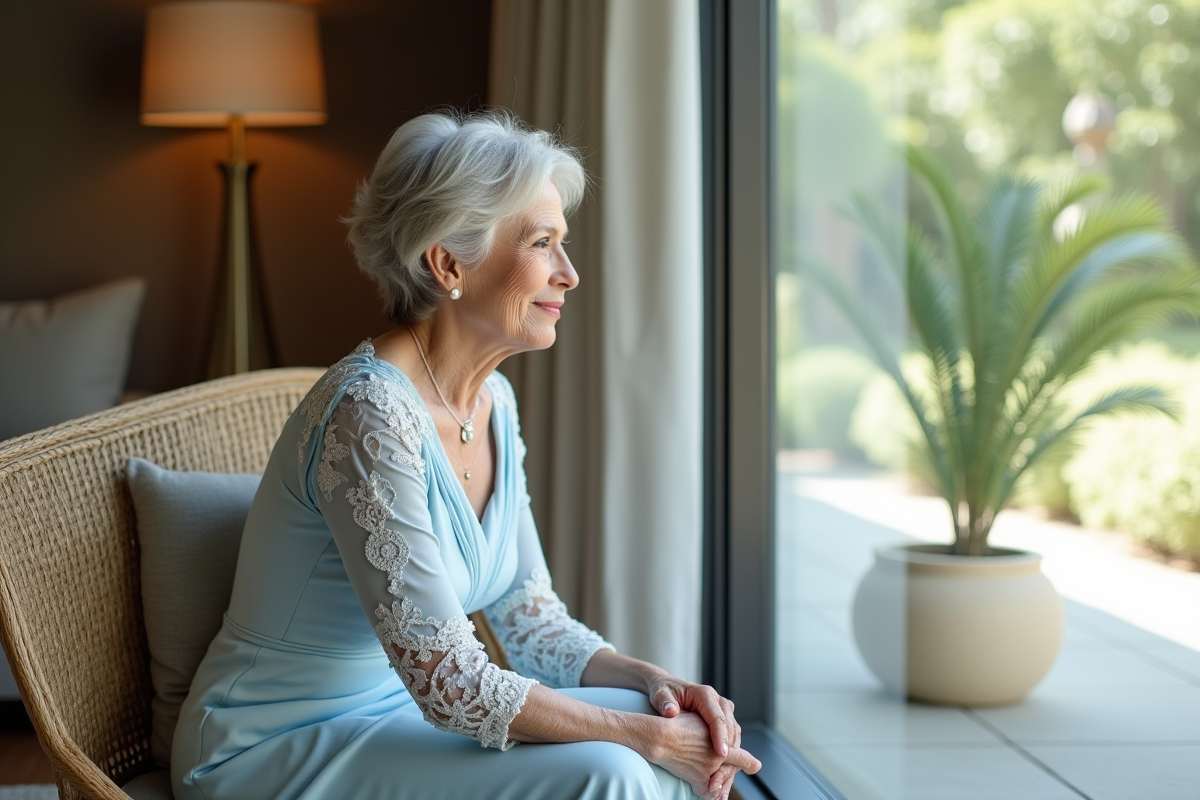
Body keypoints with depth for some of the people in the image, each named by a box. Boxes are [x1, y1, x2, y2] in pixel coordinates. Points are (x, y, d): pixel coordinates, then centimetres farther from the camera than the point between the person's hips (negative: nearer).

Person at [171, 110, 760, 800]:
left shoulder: (491, 400, 2)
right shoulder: (371, 415, -25)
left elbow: (530, 617, 8)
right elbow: (452, 687, -26)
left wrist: (651, 682, -9)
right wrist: (650, 738, -20)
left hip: (399, 713, 8)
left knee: (674, 723, -5)